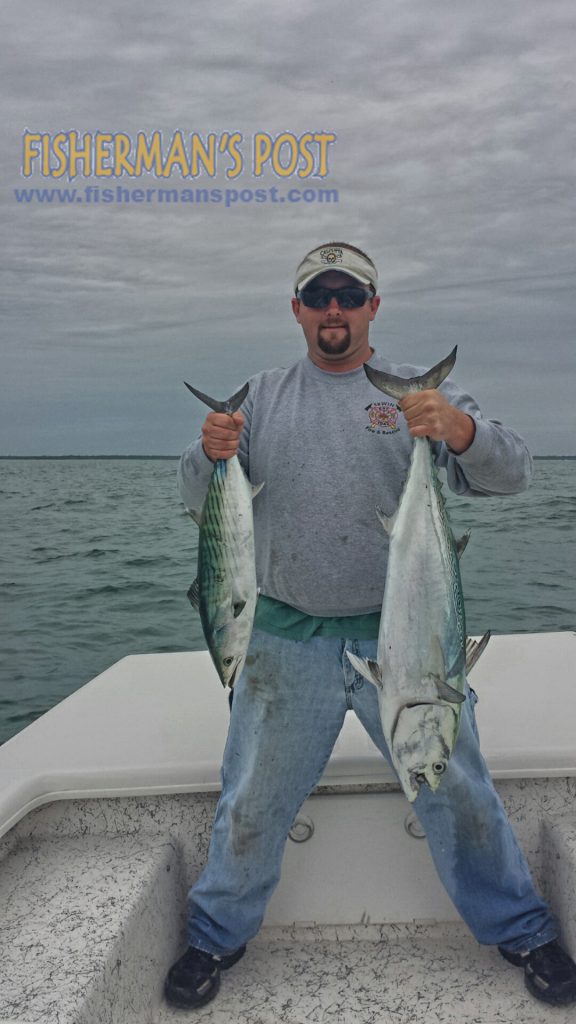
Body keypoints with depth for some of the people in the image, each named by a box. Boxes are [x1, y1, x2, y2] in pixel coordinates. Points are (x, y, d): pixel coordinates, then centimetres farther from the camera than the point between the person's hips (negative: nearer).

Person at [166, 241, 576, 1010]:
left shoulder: (421, 392, 3)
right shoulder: (261, 397, 8)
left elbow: (511, 474, -7)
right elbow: (202, 502, 6)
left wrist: (457, 426, -29)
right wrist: (210, 455, -18)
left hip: (402, 636, 0)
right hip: (287, 638, 1)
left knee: (456, 789, 10)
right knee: (252, 800, 11)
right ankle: (218, 936, 35)